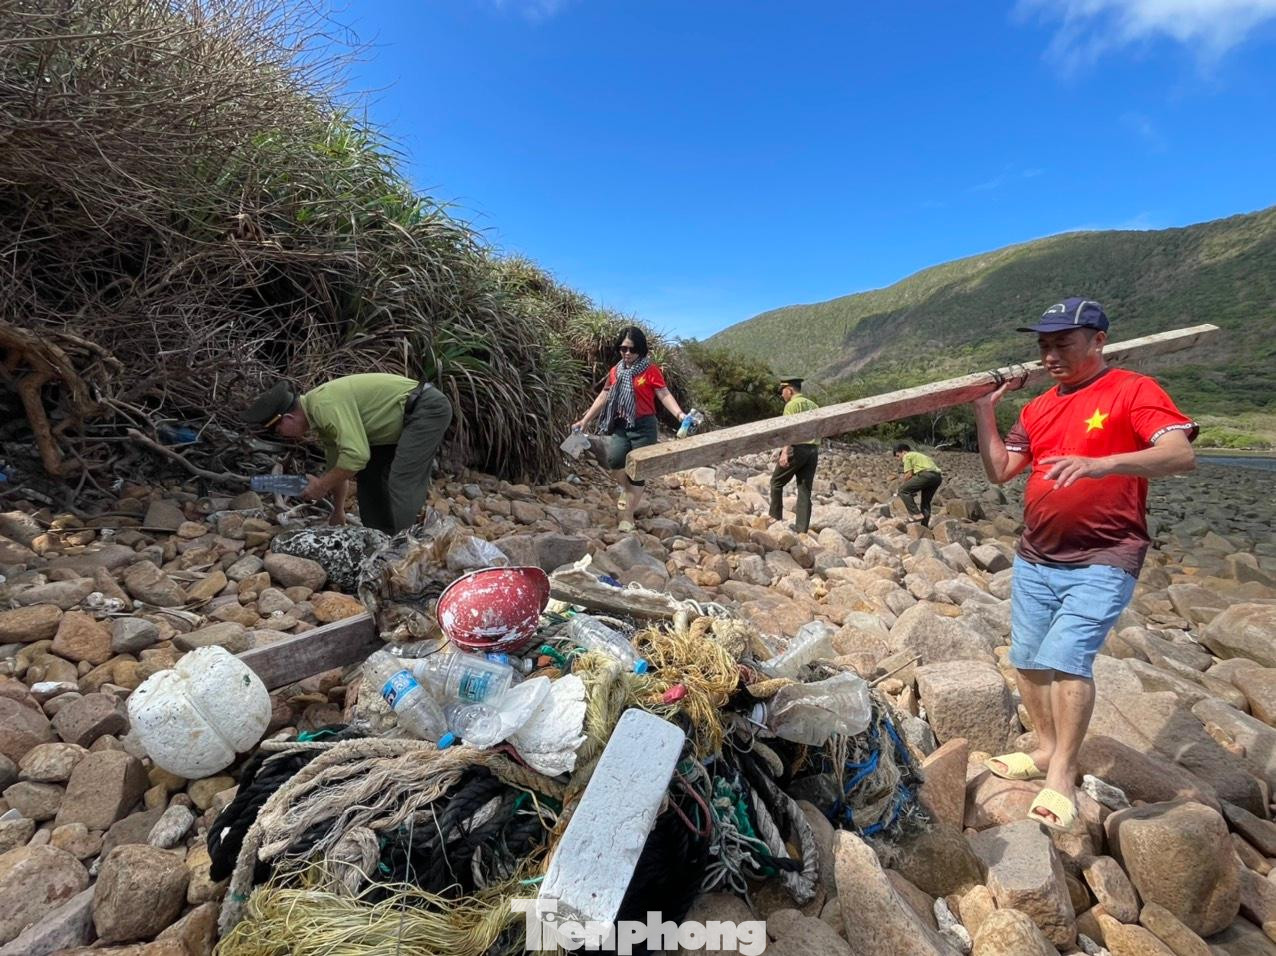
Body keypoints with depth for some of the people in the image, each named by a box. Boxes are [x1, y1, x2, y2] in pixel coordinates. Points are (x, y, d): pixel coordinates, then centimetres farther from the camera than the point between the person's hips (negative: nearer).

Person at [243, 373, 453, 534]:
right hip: (410, 415, 11)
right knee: (369, 474, 12)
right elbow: (337, 463, 21)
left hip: (428, 408, -10)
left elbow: (356, 455, -31)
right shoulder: (320, 414, 10)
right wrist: (338, 512, 27)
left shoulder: (326, 405, -22)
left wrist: (322, 485, -15)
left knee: (402, 483, -17)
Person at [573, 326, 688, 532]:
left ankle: (628, 515, 12)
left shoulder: (651, 370, -3)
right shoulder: (615, 371, 11)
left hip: (643, 426, -3)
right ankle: (626, 488, 11)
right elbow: (603, 397, 17)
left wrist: (679, 414, -27)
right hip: (620, 425, 3)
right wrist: (585, 420, 16)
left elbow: (664, 394, -10)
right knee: (614, 460, -22)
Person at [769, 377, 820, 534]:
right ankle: (802, 529, 5)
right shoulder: (813, 406, 19)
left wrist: (785, 452, -26)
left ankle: (776, 516, 12)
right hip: (813, 450, 7)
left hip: (797, 449, -7)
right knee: (805, 490, 6)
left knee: (776, 482, 11)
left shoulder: (792, 405, -5)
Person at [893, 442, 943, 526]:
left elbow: (909, 474, 1)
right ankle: (924, 525, 21)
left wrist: (903, 486, 18)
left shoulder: (907, 456, 10)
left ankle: (917, 514, -10)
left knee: (903, 490, -3)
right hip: (938, 476, 9)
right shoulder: (918, 455, 36)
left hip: (927, 474, -9)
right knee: (926, 501, 20)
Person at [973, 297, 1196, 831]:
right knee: (1027, 661, 11)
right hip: (1034, 560, 7)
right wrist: (984, 411, 2)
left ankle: (1061, 776, 2)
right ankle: (1047, 751, 30)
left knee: (1065, 658, -16)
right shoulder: (1037, 409, 11)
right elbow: (1000, 471, 8)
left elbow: (1182, 455, -19)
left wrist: (1099, 463, -35)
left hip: (1102, 562, -6)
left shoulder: (1134, 390, -6)